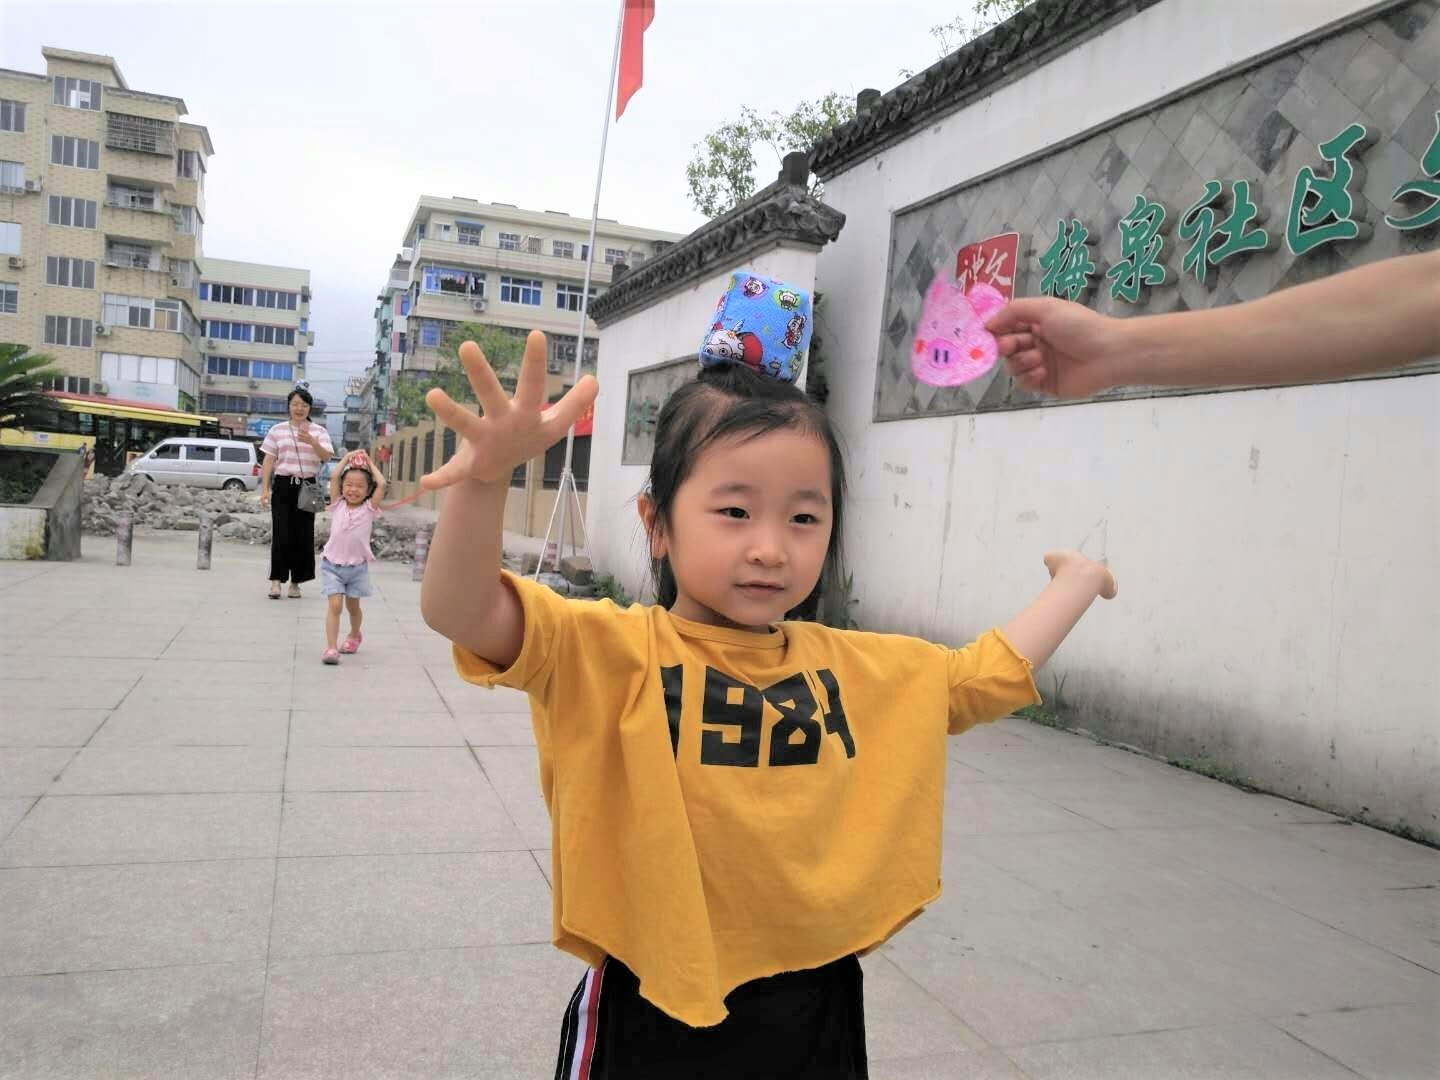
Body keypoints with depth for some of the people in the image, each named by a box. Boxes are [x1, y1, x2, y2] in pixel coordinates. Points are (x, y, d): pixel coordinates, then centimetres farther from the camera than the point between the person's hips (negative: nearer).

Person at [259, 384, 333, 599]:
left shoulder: (318, 431, 6)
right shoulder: (277, 430, 8)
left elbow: (326, 457, -9)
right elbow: (269, 461, 6)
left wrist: (311, 442, -27)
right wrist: (265, 489, -2)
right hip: (283, 485, 0)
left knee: (303, 535, 2)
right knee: (281, 533, -6)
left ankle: (296, 582, 11)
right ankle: (277, 580, 0)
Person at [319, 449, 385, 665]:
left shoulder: (369, 509, -2)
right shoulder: (337, 505, 1)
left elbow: (382, 484, -13)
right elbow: (334, 477, -6)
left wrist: (370, 463, 0)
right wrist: (347, 458, 4)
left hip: (357, 566, 1)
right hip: (332, 564, 0)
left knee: (352, 606, 16)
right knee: (334, 605, -13)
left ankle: (354, 635, 42)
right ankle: (330, 647, -15)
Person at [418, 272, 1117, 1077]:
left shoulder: (864, 668, 0)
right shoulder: (611, 651, -16)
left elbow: (995, 672, 14)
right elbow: (459, 609, -31)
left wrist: (1077, 581, 21)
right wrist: (490, 474, -49)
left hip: (816, 1010, 5)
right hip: (654, 1015, -4)